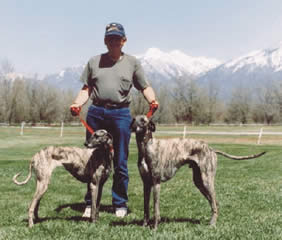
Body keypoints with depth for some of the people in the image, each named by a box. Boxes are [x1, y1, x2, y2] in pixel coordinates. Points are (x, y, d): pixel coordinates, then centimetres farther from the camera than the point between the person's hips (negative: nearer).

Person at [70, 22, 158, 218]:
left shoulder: (132, 62, 10)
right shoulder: (94, 62, 14)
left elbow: (145, 87, 8)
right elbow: (86, 88, 12)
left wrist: (152, 100, -12)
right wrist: (77, 104, -6)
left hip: (121, 113, -1)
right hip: (96, 112, 1)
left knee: (121, 163, 2)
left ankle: (120, 204, 13)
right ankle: (90, 203, 15)